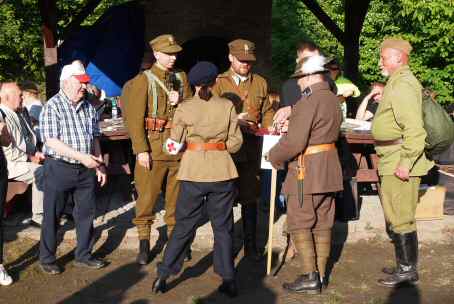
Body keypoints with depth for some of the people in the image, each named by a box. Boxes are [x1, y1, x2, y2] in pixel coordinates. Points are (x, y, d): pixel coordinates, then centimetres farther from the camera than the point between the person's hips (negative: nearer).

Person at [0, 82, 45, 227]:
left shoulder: (17, 114, 14)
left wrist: (35, 153, 7)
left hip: (24, 158, 9)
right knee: (41, 173, -25)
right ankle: (38, 217, -17)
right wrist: (29, 158, -14)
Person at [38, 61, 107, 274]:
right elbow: (51, 141, -17)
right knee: (52, 216, 6)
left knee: (86, 213, 11)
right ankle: (47, 259, 19)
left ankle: (83, 256, 26)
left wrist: (100, 164, 10)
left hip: (86, 169, 6)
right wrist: (81, 156, -22)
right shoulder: (52, 107, -10)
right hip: (59, 168, -6)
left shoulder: (88, 107, 9)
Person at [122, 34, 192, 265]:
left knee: (176, 195, 11)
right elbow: (136, 118, -9)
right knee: (147, 195, -1)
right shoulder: (143, 80, -4)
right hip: (153, 146, -4)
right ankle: (144, 243, 9)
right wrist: (141, 149, -16)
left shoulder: (182, 77, 12)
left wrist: (180, 102, -5)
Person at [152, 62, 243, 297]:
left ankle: (163, 276, 12)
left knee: (184, 226, 11)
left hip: (193, 172, 0)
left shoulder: (184, 108, -3)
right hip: (222, 171, 0)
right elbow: (236, 142, 1)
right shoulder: (227, 106, -1)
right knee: (223, 227, 11)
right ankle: (228, 280, 13)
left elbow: (175, 143, 1)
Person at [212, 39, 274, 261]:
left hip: (251, 149, 3)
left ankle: (251, 246, 18)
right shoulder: (219, 83, 3)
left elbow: (267, 111, 19)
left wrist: (271, 128, 0)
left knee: (250, 198, 9)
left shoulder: (260, 83, 13)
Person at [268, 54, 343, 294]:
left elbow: (294, 142, -20)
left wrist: (274, 157, -3)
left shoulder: (308, 102, -17)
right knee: (322, 223, 11)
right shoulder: (333, 100, 12)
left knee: (299, 224, -1)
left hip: (306, 172, -9)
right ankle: (320, 275, 18)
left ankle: (310, 277, -1)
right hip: (329, 170, 9)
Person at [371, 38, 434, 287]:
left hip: (399, 163, -11)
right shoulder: (397, 82, 16)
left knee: (400, 219, -3)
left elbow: (414, 128, -25)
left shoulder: (402, 84, -17)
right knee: (395, 217, 17)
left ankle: (408, 270, 6)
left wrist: (406, 162, -25)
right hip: (391, 163, 11)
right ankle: (404, 265, 28)